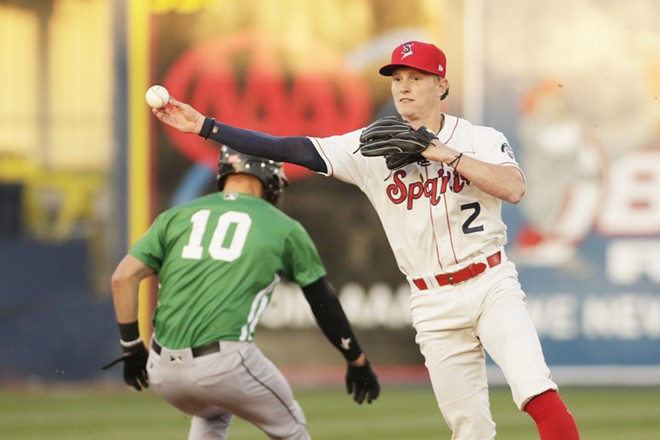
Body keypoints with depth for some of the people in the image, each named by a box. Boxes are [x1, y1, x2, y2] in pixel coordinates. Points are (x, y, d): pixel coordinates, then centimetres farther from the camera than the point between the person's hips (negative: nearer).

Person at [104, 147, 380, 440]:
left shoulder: (177, 215, 15)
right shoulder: (284, 228, 9)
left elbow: (123, 277, 6)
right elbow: (323, 303, 16)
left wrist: (131, 348, 14)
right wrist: (358, 362, 26)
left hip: (163, 371, 4)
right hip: (226, 366, -4)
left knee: (213, 415, 35)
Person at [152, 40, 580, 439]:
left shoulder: (480, 139, -2)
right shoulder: (372, 148, 2)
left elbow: (514, 188, -20)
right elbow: (286, 148, -3)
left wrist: (447, 154, -21)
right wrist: (204, 126, -9)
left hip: (492, 285, -2)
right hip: (435, 304, 2)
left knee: (537, 392, -23)